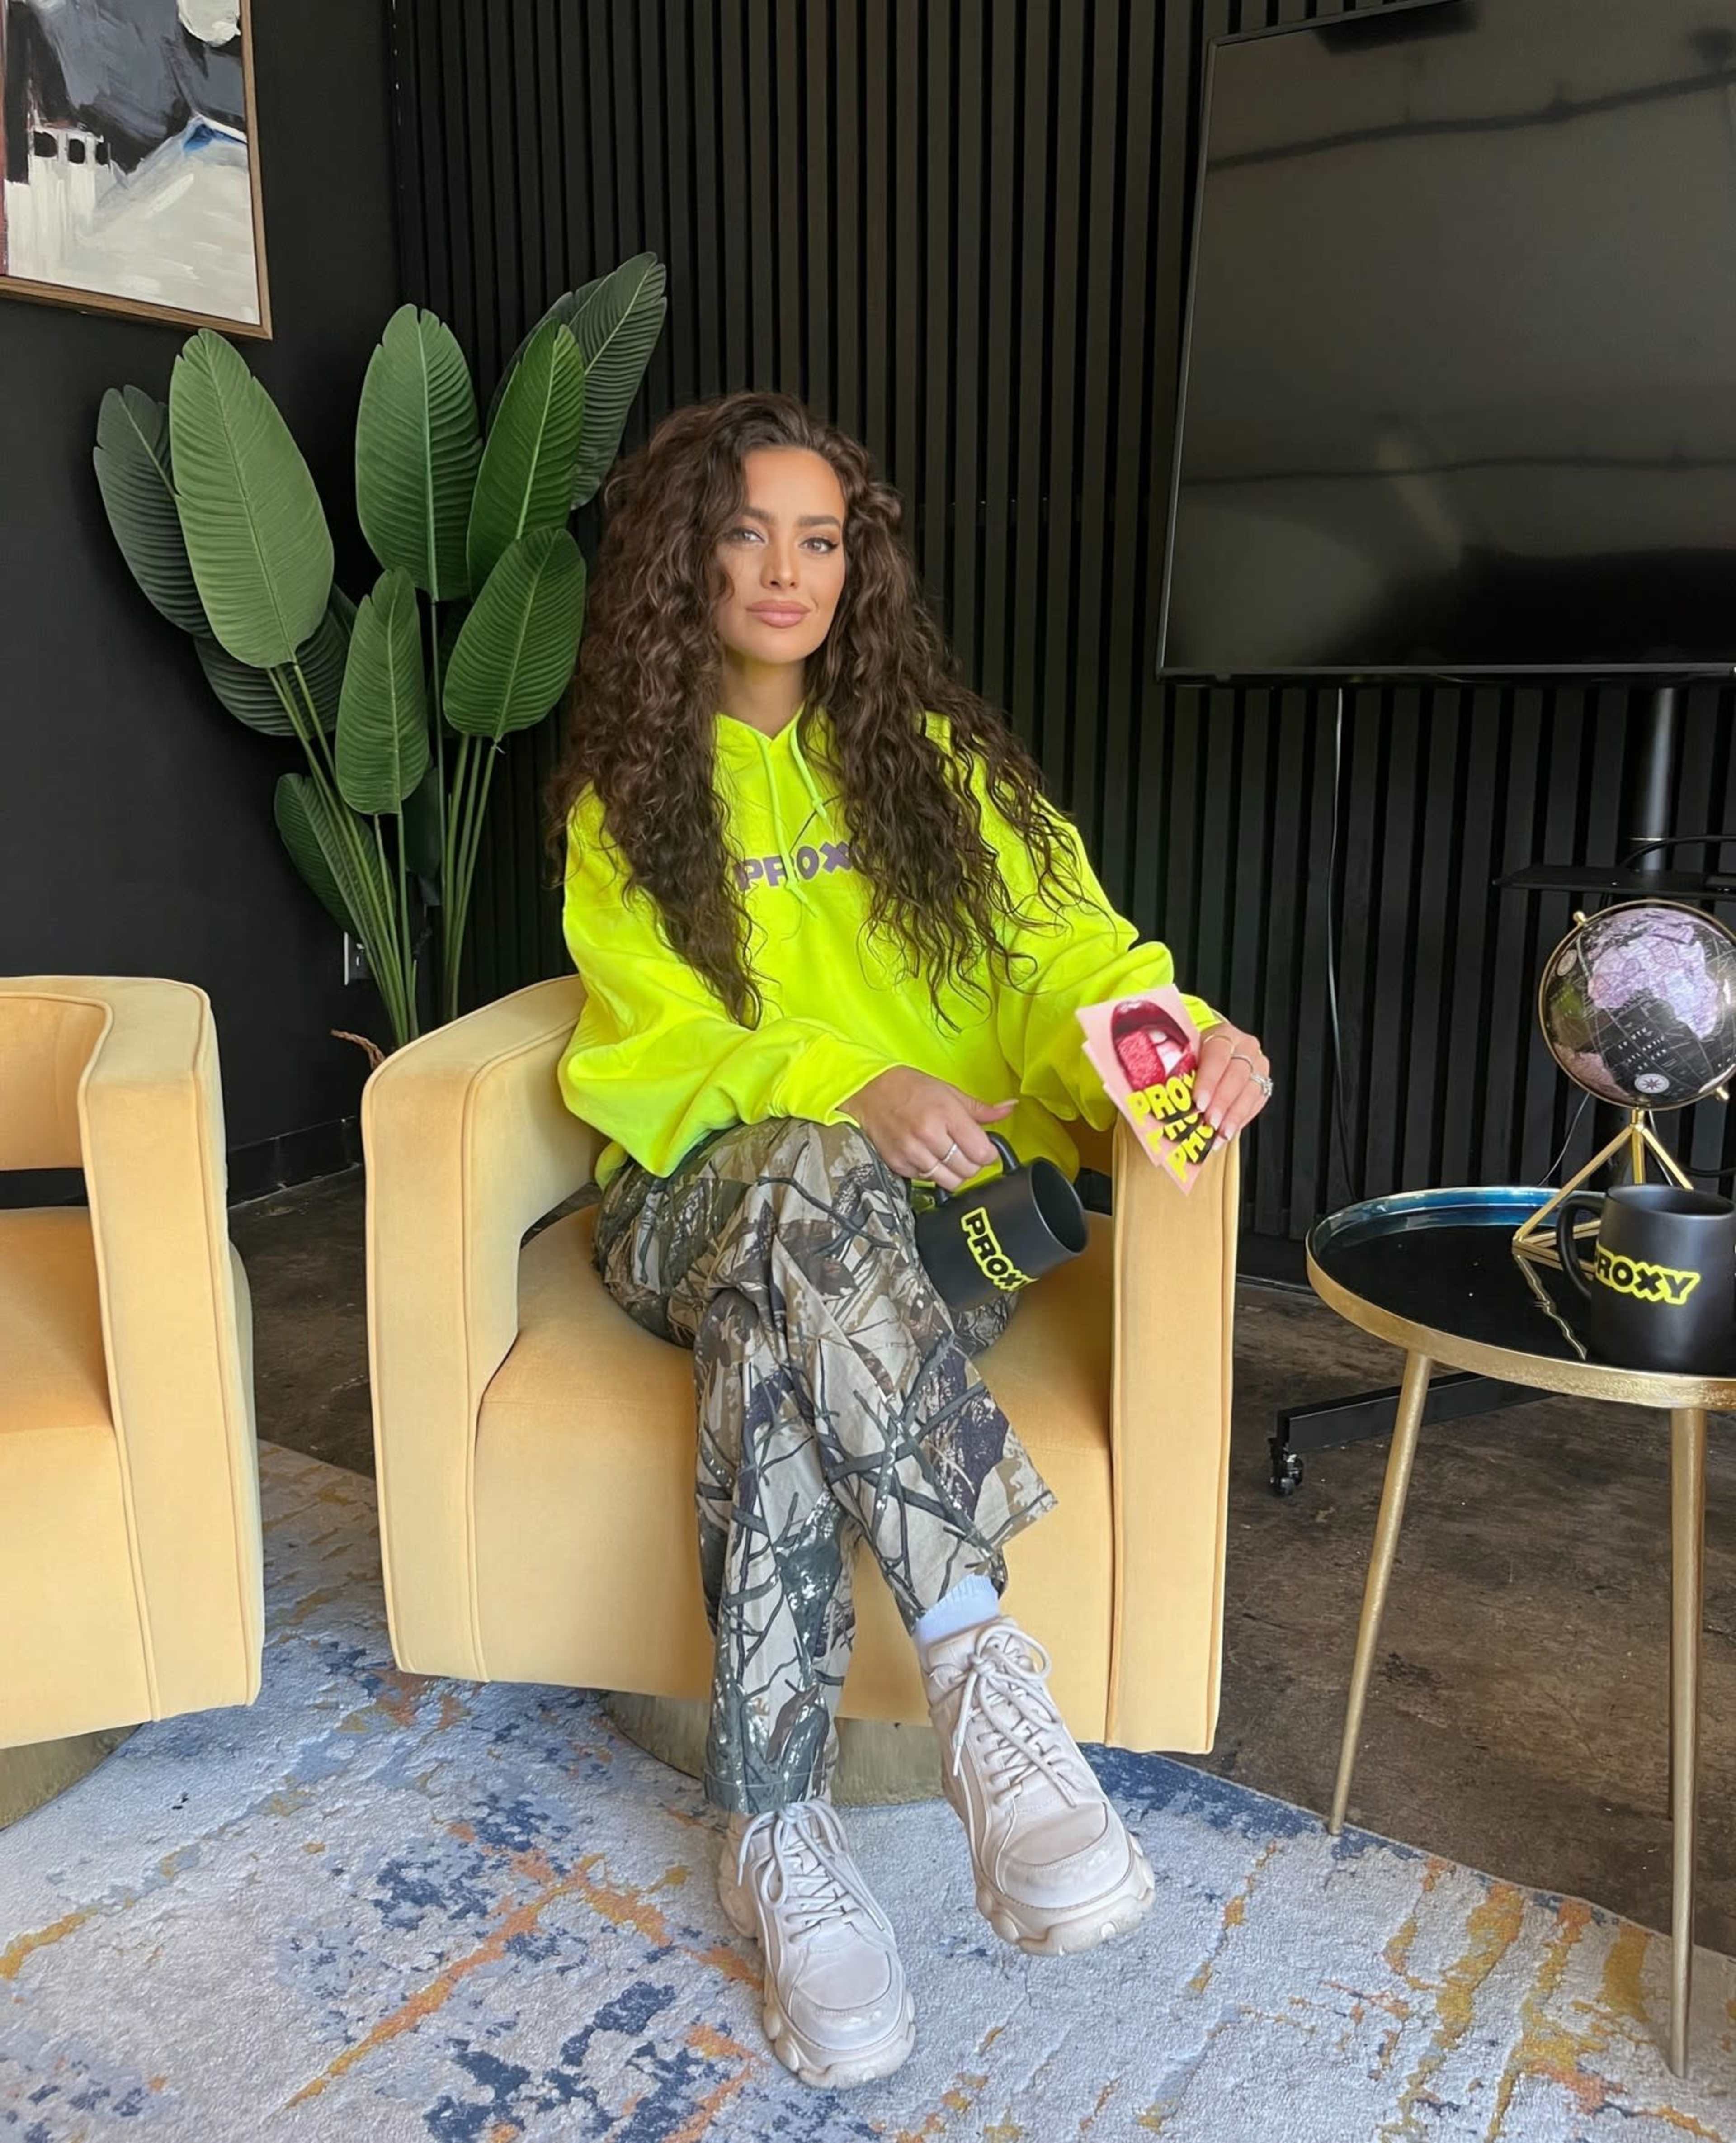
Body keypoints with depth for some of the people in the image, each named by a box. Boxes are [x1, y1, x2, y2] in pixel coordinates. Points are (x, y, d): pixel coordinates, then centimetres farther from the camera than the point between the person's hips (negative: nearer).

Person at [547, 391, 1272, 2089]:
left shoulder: (931, 756, 15)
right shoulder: (622, 798, 11)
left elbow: (1068, 951, 1)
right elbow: (664, 1047, -3)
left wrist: (1184, 1037, -23)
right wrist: (848, 1089, -24)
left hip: (936, 1204, 1)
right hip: (704, 1194, 0)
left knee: (773, 1334, -34)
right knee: (806, 1179, -37)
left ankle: (774, 1830, -27)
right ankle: (978, 1658, -39)